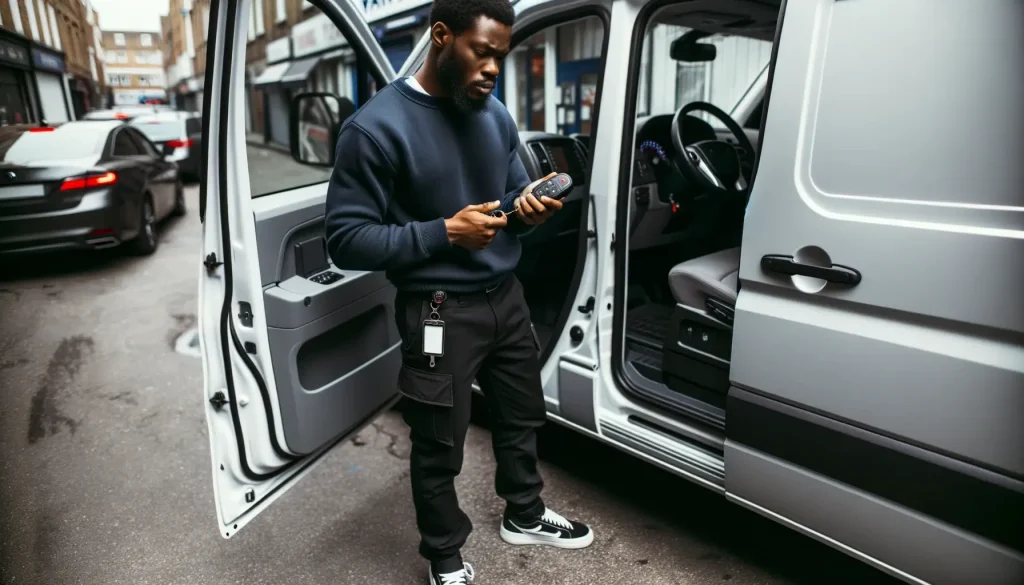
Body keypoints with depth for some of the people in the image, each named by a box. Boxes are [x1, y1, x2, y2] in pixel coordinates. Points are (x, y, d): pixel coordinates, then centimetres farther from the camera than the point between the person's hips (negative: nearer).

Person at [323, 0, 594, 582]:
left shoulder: (496, 114, 4)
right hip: (439, 312, -6)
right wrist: (445, 233, -24)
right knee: (439, 449, 10)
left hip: (506, 296, 7)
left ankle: (524, 515, 50)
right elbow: (346, 240, -16)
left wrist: (525, 206, -10)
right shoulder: (377, 128, -16)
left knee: (522, 414, 23)